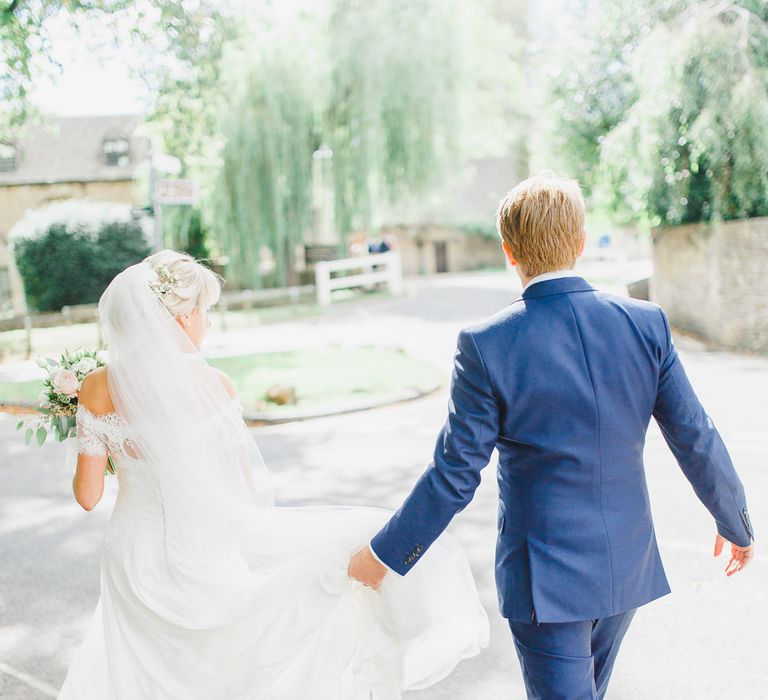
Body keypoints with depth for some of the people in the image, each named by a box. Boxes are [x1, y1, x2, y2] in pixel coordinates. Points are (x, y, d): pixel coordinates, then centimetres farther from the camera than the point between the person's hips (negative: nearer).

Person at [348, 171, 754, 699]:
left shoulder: (486, 345, -19)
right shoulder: (646, 324, -8)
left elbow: (455, 475, -15)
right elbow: (696, 440, -3)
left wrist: (386, 555, -1)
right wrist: (736, 522, 15)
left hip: (546, 579, -5)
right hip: (628, 565, 5)